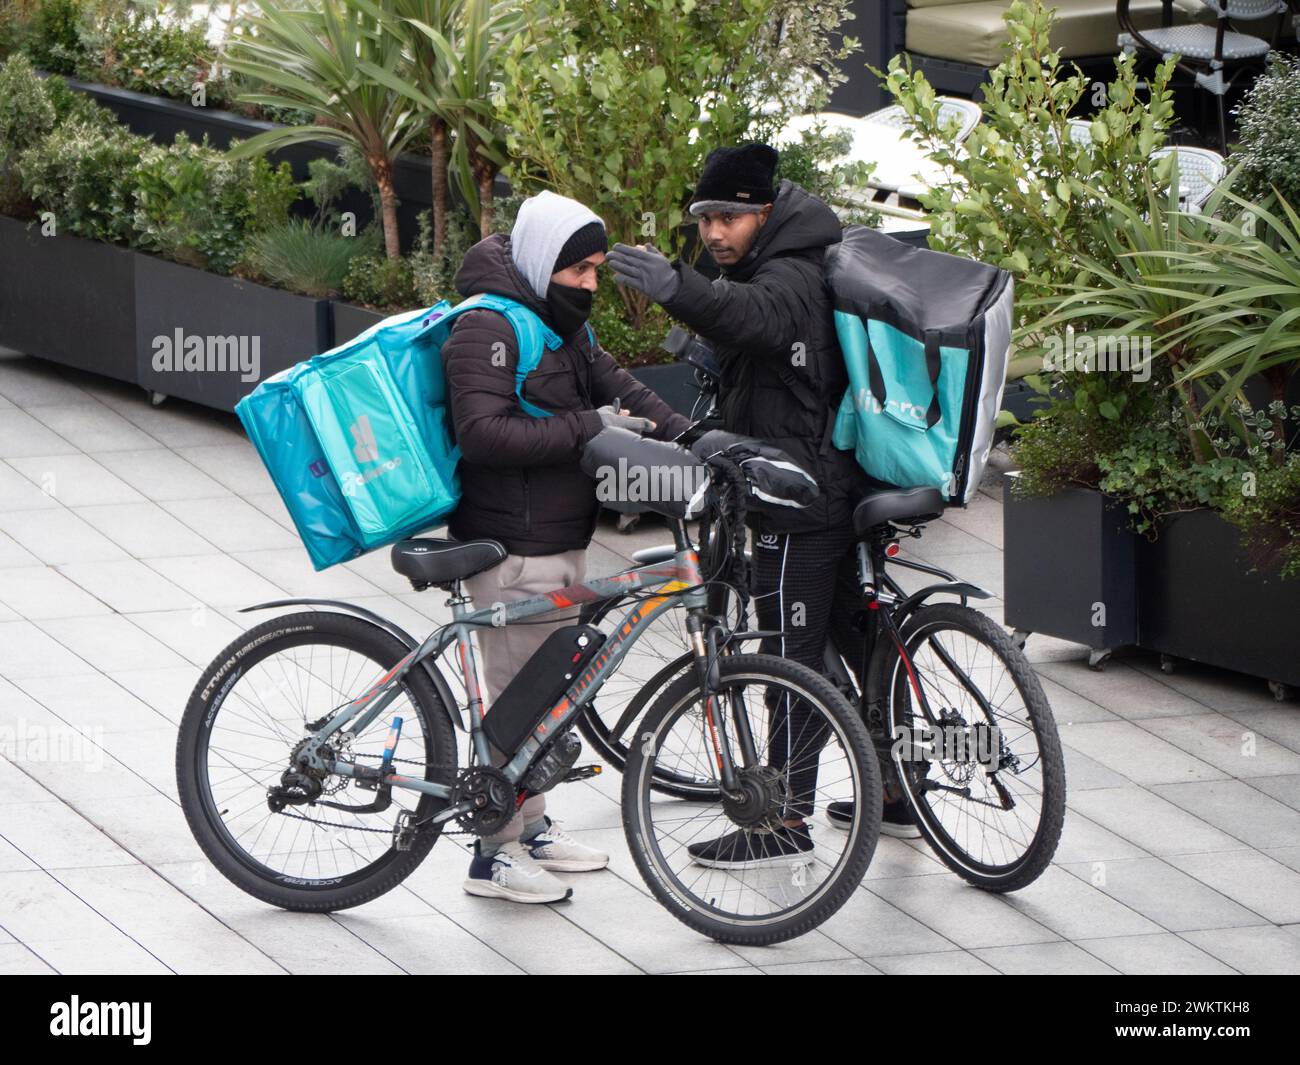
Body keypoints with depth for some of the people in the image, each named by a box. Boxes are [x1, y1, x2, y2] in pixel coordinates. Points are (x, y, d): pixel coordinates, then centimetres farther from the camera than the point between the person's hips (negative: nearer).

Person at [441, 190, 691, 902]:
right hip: (511, 549, -10)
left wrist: (682, 436, -2)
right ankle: (496, 853, 3)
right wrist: (587, 427, -28)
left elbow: (612, 383, 15)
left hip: (561, 542, 10)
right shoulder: (489, 328, -18)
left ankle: (531, 826, 29)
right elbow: (482, 433, -27)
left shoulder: (562, 322, 13)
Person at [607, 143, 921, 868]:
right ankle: (898, 792, 25)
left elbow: (754, 316, -45)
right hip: (843, 484, 11)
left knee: (794, 652, -7)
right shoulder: (801, 268, 14)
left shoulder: (789, 278, -20)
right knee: (860, 637, 17)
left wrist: (676, 288, -61)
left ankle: (787, 819, -4)